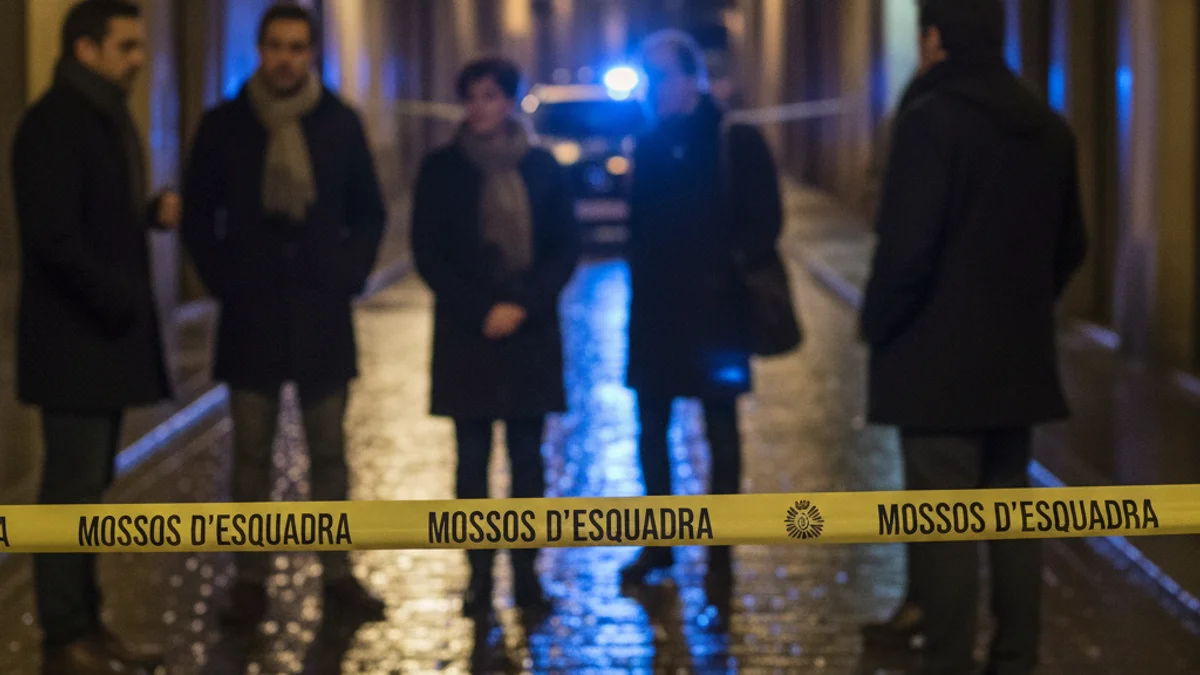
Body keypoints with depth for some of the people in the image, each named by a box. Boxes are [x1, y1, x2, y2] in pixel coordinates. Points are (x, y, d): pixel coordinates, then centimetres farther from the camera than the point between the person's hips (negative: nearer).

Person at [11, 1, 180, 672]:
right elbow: (54, 237, -20)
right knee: (72, 489, -5)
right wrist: (120, 302, -17)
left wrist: (152, 212, 2)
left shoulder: (109, 118, 14)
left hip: (110, 334, 9)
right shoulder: (53, 124, -14)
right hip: (73, 340, -9)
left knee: (88, 487, 12)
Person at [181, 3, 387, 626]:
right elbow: (199, 215, 7)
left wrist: (350, 273, -1)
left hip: (322, 315, 1)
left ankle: (337, 575, 11)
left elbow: (368, 212, 11)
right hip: (251, 316, -1)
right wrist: (223, 280, -1)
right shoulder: (223, 126, 1)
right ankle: (251, 579, 8)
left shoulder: (340, 124, 4)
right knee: (251, 454, 2)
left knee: (329, 452, 4)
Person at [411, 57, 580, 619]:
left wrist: (524, 307, -9)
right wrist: (480, 312, -9)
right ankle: (479, 577, 5)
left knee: (527, 457, 3)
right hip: (466, 338, -1)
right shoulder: (441, 169, 2)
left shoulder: (541, 167, 5)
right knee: (472, 460, 0)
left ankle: (526, 573, 8)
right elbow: (427, 254, 0)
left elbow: (567, 247, 5)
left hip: (530, 332, 1)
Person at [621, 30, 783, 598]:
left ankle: (720, 553, 8)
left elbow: (765, 222, -6)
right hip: (655, 311, 5)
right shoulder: (650, 146, 8)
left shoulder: (736, 142, -5)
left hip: (714, 311, -5)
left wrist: (728, 268, -14)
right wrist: (641, 282, 4)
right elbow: (640, 225, 13)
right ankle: (658, 544, 20)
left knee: (721, 432, 3)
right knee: (651, 428, 9)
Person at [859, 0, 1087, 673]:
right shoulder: (1049, 127, 8)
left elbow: (907, 246, -18)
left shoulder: (931, 120, -14)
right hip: (1020, 358, 7)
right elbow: (1071, 244, 14)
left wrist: (878, 327, -5)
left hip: (940, 361, -7)